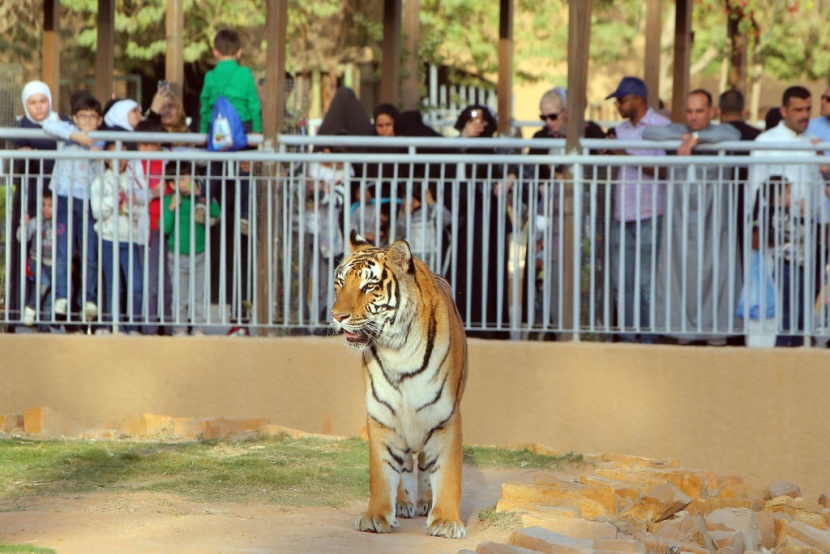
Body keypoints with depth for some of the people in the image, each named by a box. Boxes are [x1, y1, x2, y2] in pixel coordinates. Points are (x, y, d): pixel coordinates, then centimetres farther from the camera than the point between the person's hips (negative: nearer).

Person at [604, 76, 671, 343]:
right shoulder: (621, 129, 17)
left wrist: (627, 156, -15)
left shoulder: (661, 126, -3)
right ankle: (627, 336, 10)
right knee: (622, 280, 5)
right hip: (622, 216, 6)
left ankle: (649, 338, 1)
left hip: (649, 215, -6)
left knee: (647, 281, -4)